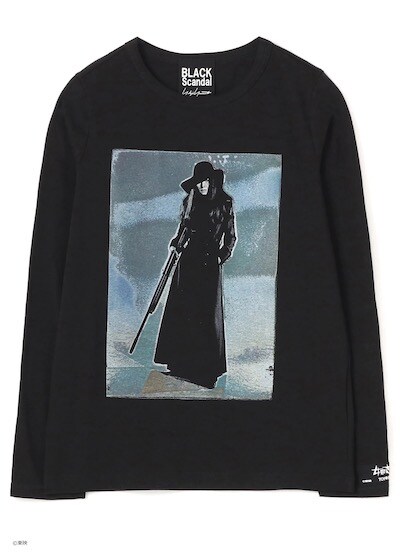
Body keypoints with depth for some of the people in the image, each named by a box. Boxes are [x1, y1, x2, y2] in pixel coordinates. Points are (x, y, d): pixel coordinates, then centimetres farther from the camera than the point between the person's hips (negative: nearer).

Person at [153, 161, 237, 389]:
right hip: (188, 260, 5)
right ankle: (181, 364, 14)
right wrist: (177, 242, 0)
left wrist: (222, 257, -10)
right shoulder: (190, 201, 11)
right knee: (180, 312, 4)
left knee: (207, 316, -5)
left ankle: (207, 371, 2)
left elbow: (231, 237, 2)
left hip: (209, 263, -5)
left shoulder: (224, 203, -1)